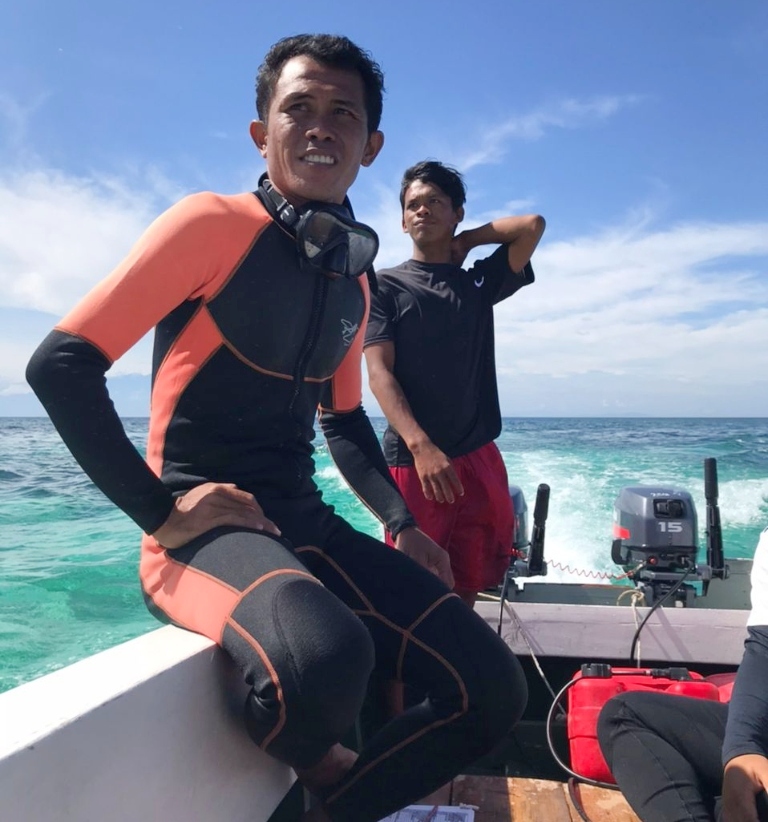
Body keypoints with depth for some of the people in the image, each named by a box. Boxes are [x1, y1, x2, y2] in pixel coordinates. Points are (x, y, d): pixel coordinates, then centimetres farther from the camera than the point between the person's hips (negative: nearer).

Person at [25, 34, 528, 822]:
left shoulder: (353, 279, 13)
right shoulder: (211, 223, -8)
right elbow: (61, 364, -11)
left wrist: (400, 521, 10)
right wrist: (160, 512, -15)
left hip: (309, 525, 6)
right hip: (201, 531, -6)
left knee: (491, 691, -5)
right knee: (324, 657, -38)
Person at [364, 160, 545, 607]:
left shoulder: (480, 282, 16)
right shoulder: (385, 286, 5)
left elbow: (533, 225, 4)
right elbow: (380, 373, -7)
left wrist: (466, 240, 12)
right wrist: (421, 447, -21)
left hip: (481, 462, 4)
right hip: (412, 461, -3)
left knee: (466, 593, 8)